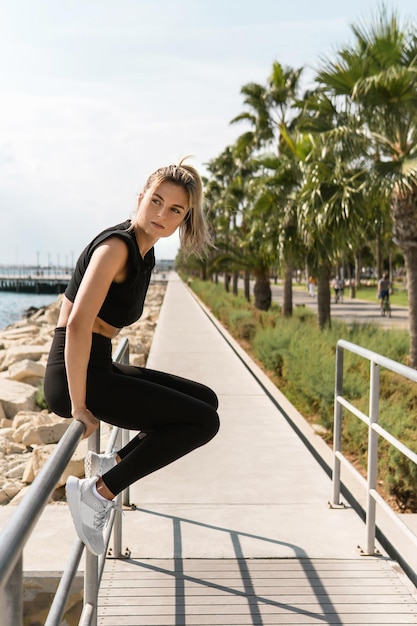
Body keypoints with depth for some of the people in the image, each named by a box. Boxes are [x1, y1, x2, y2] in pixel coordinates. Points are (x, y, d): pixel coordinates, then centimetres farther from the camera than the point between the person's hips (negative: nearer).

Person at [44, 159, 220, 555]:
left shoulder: (144, 252, 12)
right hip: (76, 374, -9)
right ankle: (97, 492, -6)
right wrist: (79, 406, -22)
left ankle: (113, 463, 16)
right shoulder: (116, 246, -17)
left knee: (206, 401, 16)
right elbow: (78, 325, -26)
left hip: (100, 368, 9)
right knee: (203, 421, -12)